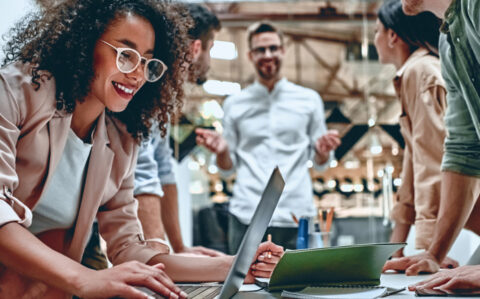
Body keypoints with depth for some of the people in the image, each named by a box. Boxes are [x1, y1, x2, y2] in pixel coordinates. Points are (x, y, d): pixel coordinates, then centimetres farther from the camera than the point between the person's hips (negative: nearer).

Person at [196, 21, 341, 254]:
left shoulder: (309, 100, 11)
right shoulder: (234, 104, 12)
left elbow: (320, 163, 12)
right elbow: (227, 168, 12)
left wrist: (323, 150, -10)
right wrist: (221, 150, -9)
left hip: (295, 216, 0)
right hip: (246, 217, 0)